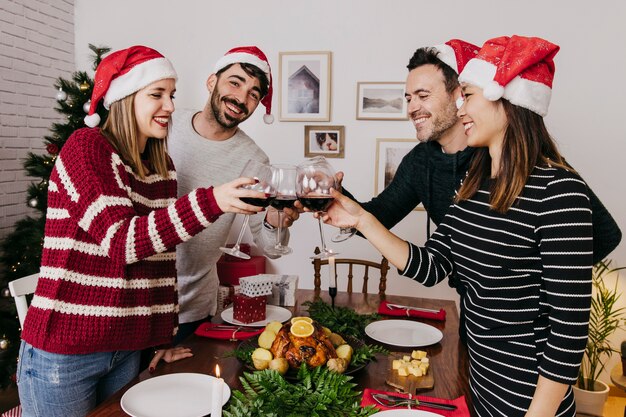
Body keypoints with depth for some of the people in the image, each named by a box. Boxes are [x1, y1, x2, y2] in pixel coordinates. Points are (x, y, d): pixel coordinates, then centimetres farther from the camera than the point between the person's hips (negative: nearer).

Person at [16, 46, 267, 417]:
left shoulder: (162, 166, 6)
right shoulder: (86, 147, -13)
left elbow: (163, 256, 7)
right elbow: (121, 240, -26)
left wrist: (165, 337, 5)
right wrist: (210, 202, -35)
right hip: (63, 354, -5)